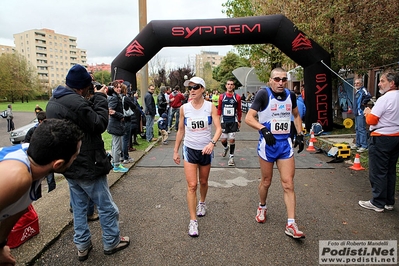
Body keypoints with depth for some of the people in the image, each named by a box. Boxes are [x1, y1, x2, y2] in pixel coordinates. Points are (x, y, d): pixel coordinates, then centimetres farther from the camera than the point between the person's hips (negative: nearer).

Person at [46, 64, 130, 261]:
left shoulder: (53, 102, 5)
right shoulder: (76, 102, -27)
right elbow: (100, 124, -20)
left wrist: (94, 100, 2)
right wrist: (100, 98, -11)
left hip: (70, 166, 9)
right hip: (87, 166, -9)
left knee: (79, 207, 20)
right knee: (107, 207, 10)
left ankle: (82, 246, 32)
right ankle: (111, 242, 26)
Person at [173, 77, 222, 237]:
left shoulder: (210, 107, -7)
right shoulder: (184, 108, -4)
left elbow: (218, 128, -13)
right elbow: (181, 130, 5)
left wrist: (212, 143, -32)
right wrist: (175, 150, 6)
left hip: (206, 150, 1)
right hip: (190, 149, 0)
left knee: (203, 182, 18)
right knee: (192, 185, -6)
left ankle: (202, 203, 48)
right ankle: (193, 221, 4)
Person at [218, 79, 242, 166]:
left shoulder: (237, 97, -2)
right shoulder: (221, 96, 1)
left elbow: (239, 110, 7)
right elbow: (219, 109, 8)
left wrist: (239, 121, 8)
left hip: (233, 121, -1)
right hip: (224, 121, 1)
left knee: (232, 139, -1)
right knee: (223, 139, 6)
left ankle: (231, 157, 15)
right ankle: (225, 148, 41)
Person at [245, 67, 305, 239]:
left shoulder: (290, 95, 4)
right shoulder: (263, 94, -11)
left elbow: (296, 116, 21)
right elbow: (248, 118, -16)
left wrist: (300, 134, 10)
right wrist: (263, 129, -31)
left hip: (285, 144, 4)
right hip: (267, 144, -3)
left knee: (288, 184, 2)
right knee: (266, 181, 12)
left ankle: (291, 225, 9)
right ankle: (262, 207, 40)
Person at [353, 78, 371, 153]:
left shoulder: (363, 90, -13)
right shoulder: (357, 91, 17)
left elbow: (368, 96, -32)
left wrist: (363, 103, -20)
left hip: (361, 113, -11)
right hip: (357, 113, 11)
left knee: (361, 129, -9)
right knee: (357, 129, 17)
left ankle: (364, 146, -6)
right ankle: (358, 144, 27)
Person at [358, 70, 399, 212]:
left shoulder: (385, 99, -17)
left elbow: (371, 120, -18)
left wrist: (368, 112, 2)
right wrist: (373, 112, 13)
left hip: (382, 138, -9)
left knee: (377, 172, 0)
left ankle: (377, 203, 8)